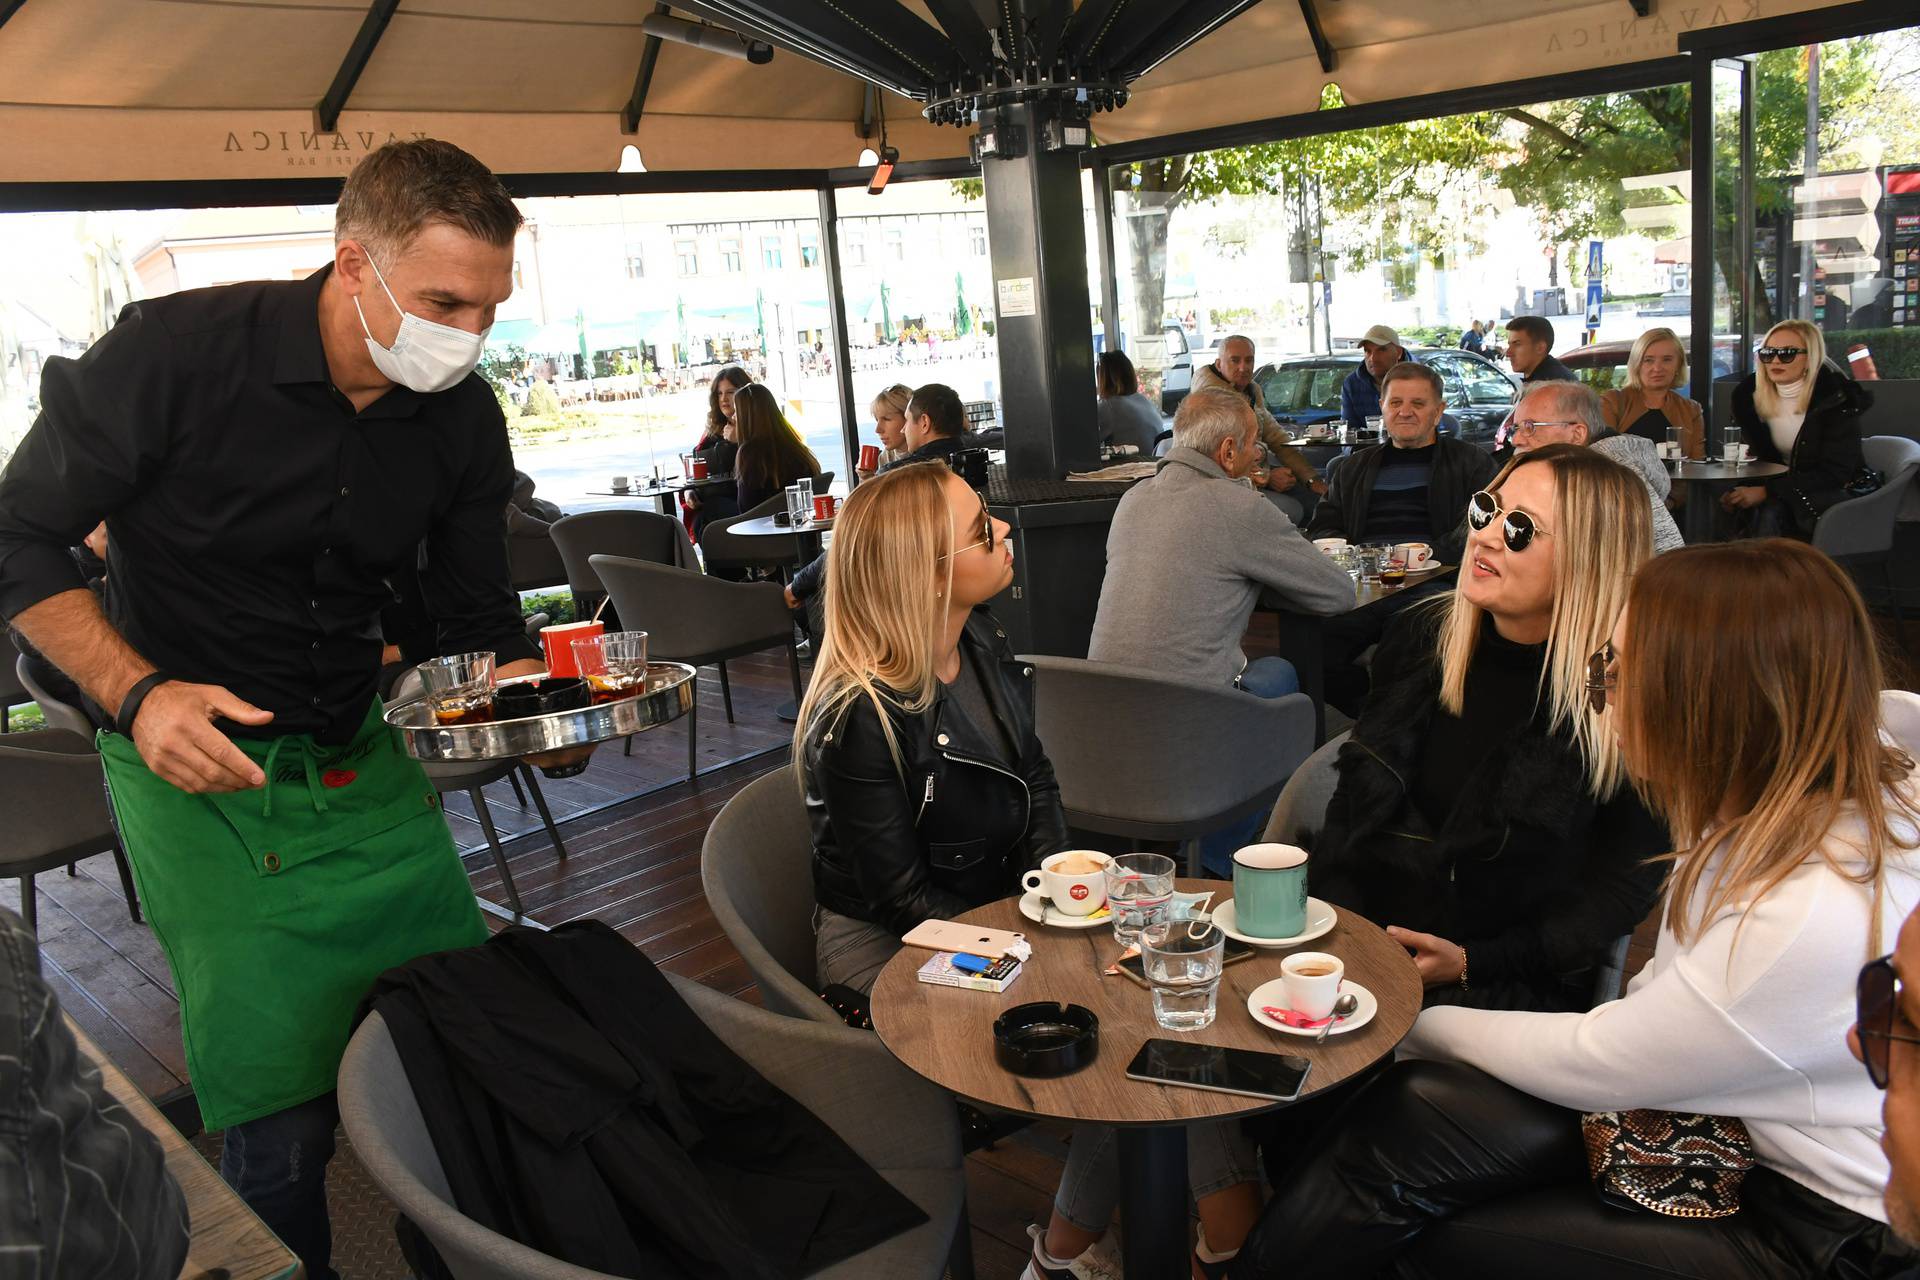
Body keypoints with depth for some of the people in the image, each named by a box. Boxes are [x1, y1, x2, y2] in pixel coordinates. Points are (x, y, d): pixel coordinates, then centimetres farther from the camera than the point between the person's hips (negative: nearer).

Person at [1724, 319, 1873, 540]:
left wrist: (1765, 492, -25)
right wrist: (1737, 489, -12)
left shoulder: (1837, 399, -14)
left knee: (1769, 509, -33)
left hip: (1835, 493, -4)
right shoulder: (1750, 395, 1)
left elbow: (1834, 473, -18)